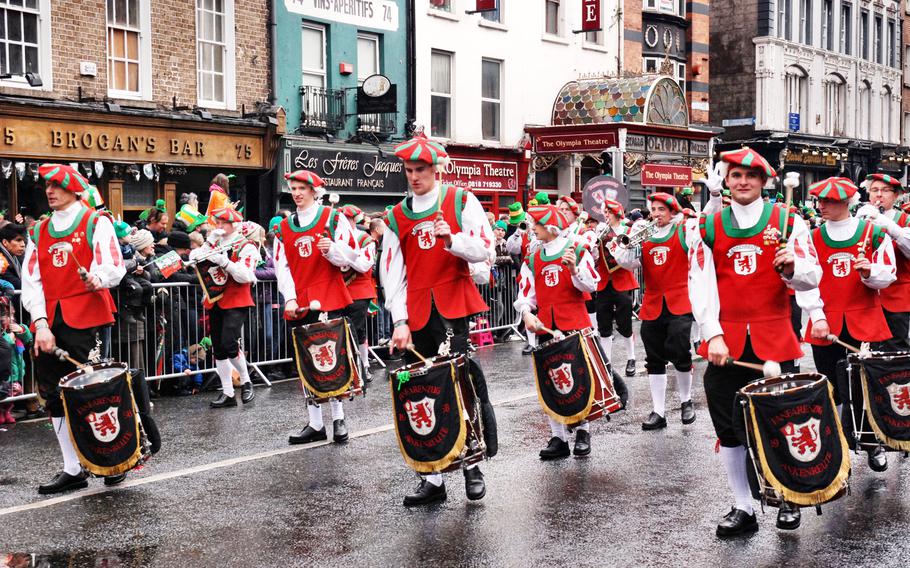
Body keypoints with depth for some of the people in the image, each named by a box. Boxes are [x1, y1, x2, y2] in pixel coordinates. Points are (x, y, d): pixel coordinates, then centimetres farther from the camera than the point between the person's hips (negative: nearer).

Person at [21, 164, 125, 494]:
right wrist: (41, 324, -7)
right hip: (49, 325, 5)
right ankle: (73, 470, 16)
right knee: (55, 398, 7)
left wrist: (97, 278, -31)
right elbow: (31, 282, 8)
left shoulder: (96, 223, 3)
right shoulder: (39, 232, 16)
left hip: (85, 321, -5)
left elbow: (114, 268, -7)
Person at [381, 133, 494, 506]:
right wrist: (400, 321, -1)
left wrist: (453, 240, -22)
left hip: (453, 305, -3)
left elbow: (484, 249, -3)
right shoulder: (397, 216, 11)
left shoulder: (461, 201, 3)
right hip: (417, 313, 4)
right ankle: (433, 478, 12)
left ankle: (471, 462, 0)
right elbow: (392, 273, 8)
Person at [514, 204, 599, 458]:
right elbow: (525, 294, 8)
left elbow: (591, 285, -7)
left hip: (575, 325, -4)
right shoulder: (533, 259, 11)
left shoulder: (577, 250, -1)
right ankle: (558, 437, 9)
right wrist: (526, 313, -12)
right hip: (546, 329, 4)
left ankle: (582, 430, 15)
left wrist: (574, 270, -24)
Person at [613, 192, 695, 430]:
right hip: (652, 307, 4)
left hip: (679, 304, -4)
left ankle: (686, 400, 13)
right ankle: (658, 412, 16)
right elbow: (627, 262, 0)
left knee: (680, 354, -14)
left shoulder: (683, 232, 1)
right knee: (655, 360, 8)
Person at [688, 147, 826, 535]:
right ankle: (743, 509, 19)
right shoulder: (707, 228, 5)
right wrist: (713, 336, -12)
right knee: (728, 428, 5)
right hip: (725, 343, 1)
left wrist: (792, 267, -24)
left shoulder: (787, 221, 3)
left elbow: (811, 277, -1)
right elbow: (700, 286, -2)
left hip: (774, 339, -1)